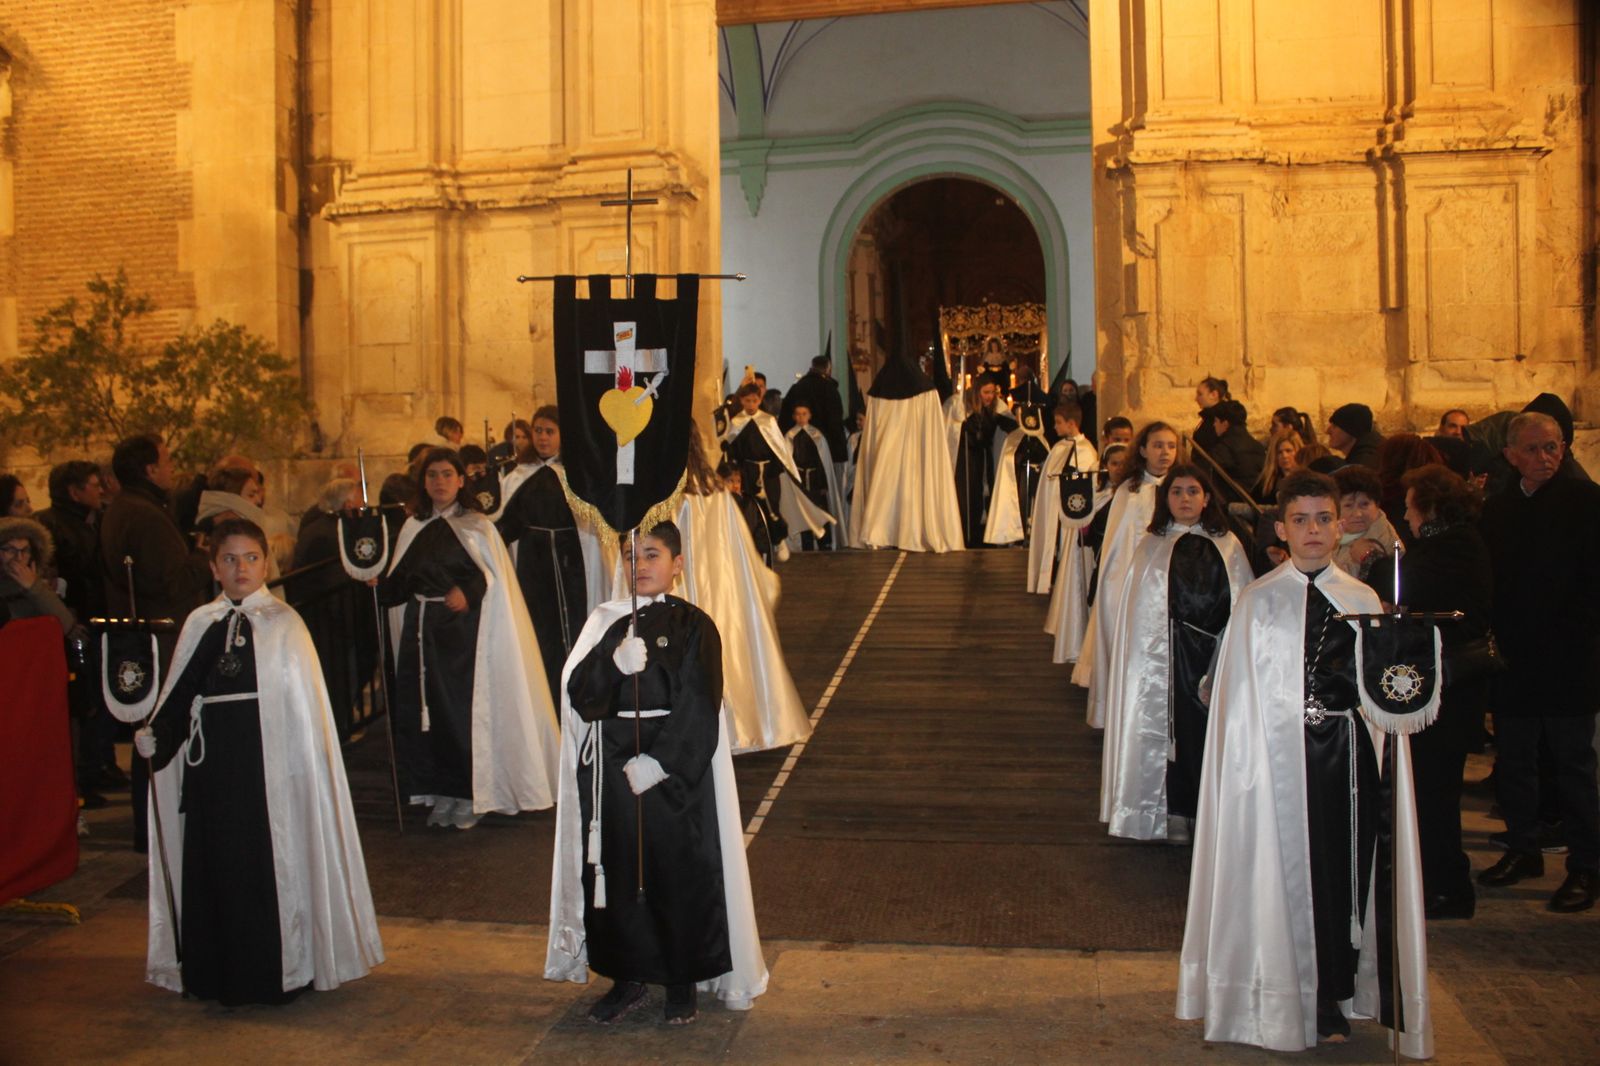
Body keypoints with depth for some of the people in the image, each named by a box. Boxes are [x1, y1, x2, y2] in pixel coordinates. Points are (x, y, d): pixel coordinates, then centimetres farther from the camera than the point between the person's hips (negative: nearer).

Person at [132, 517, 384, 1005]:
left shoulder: (283, 623, -2)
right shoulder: (200, 624, 9)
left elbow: (303, 705, -5)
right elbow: (179, 696, 9)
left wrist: (302, 764, -12)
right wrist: (152, 737, -8)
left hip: (269, 760, -4)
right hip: (213, 760, 4)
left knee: (274, 860, 0)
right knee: (215, 861, 8)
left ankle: (280, 970, 14)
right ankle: (219, 972, 22)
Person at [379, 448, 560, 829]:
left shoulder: (476, 527, 0)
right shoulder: (413, 528, 11)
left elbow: (494, 576, -3)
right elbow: (399, 582, 10)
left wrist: (467, 591, -19)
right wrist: (378, 585, -8)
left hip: (464, 629, -4)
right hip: (421, 629, 4)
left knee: (465, 710, -3)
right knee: (427, 709, 5)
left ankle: (471, 795, 10)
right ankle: (441, 793, 17)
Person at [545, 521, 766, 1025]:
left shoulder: (693, 625, -5)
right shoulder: (606, 622, 6)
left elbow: (697, 707, -10)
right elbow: (579, 695, -4)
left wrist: (657, 762, -18)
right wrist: (615, 664, -22)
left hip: (675, 768, -3)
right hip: (613, 767, 4)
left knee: (679, 874, 4)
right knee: (616, 871, 9)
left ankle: (682, 983, 22)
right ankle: (628, 977, 27)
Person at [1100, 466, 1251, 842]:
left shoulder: (1229, 547, 9)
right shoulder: (1151, 547, 6)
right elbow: (1139, 611, 3)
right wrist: (1149, 654, -5)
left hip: (1219, 654, 1)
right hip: (1166, 655, -1)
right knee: (1172, 729, 1)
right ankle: (1174, 811, 12)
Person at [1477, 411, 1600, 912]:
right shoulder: (1496, 508, 10)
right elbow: (1489, 579, 9)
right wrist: (1496, 636, 0)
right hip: (1514, 658, 5)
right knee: (1513, 761, 12)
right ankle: (1523, 851, 27)